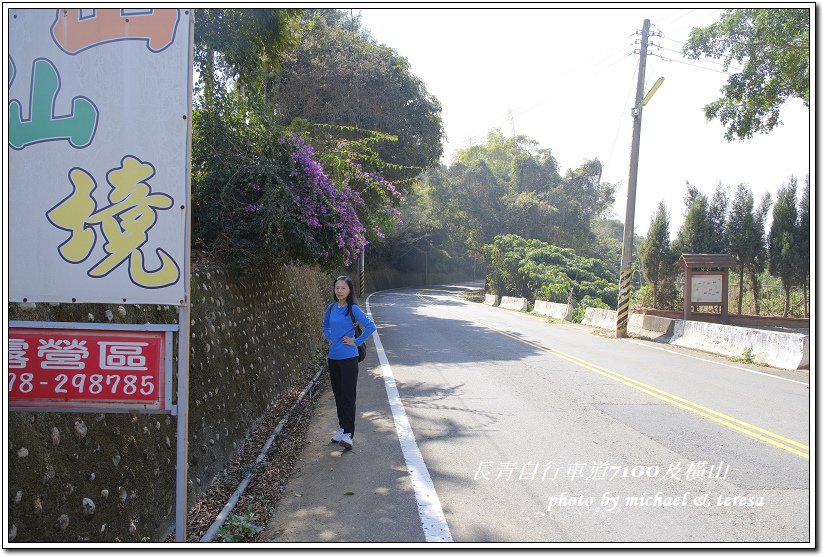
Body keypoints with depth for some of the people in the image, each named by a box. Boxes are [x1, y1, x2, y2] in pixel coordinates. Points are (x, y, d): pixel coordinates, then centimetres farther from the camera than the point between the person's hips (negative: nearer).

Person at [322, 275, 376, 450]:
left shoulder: (353, 309, -11)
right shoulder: (331, 308, 7)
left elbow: (371, 326, -16)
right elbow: (325, 326, 26)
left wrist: (357, 342, -14)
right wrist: (330, 339, 11)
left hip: (348, 358, -6)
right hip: (333, 357, 6)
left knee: (348, 396, -6)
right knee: (338, 394, 14)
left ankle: (348, 434, -5)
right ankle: (342, 427, 27)